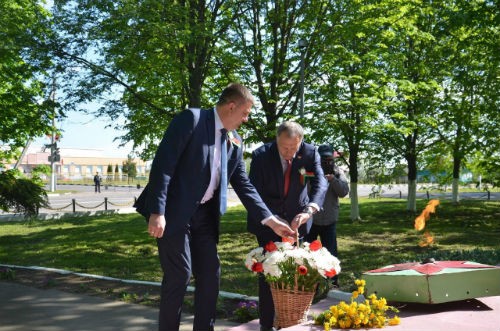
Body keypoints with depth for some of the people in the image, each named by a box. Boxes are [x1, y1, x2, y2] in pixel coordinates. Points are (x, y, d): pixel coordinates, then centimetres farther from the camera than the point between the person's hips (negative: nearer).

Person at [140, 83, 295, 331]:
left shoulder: (235, 142, 9)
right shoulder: (191, 119, -12)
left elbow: (243, 185, 12)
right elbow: (163, 164, -17)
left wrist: (270, 220, 6)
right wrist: (157, 212, -23)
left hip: (204, 214, 7)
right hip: (174, 211, -7)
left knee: (210, 274, 8)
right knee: (179, 274, -3)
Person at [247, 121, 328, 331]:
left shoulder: (310, 153, -14)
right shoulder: (261, 155, -18)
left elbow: (320, 183, -25)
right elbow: (254, 191, -19)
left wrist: (309, 210, -44)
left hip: (296, 219, 2)